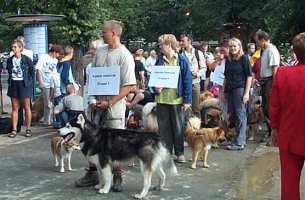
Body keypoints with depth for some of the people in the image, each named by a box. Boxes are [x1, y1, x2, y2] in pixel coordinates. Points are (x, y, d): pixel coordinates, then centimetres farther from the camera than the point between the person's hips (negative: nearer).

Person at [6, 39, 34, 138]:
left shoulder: (26, 59, -7)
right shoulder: (10, 60, 4)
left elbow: (32, 72, 2)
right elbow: (9, 71, 15)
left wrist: (29, 81, 1)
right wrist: (10, 80, 8)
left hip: (24, 84, -4)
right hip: (13, 84, 4)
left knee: (27, 107, 3)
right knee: (14, 108, 6)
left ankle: (28, 129, 11)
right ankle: (14, 130, 9)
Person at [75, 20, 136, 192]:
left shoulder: (124, 56, -10)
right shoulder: (100, 51, 9)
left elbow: (129, 86, -13)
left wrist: (109, 103, -17)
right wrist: (93, 98, 4)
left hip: (115, 105, -6)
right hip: (98, 104, 6)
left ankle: (117, 178, 14)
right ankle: (92, 174, 23)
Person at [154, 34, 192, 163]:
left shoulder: (181, 60, -5)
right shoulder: (160, 60, 6)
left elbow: (187, 80, -5)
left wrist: (187, 100, -10)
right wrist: (156, 87, -9)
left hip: (176, 98, -3)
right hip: (162, 98, 3)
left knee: (177, 127, 8)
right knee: (163, 126, 8)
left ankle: (180, 153, 19)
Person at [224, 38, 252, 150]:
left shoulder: (244, 58, -5)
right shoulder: (228, 60, 13)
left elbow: (249, 76, -8)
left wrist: (247, 92, -14)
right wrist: (224, 91, 15)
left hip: (240, 89, -7)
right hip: (230, 90, 7)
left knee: (240, 115, -2)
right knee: (232, 115, 9)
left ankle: (239, 143, 2)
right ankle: (241, 139, 21)